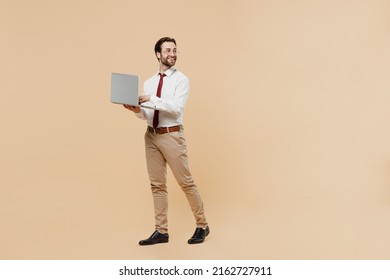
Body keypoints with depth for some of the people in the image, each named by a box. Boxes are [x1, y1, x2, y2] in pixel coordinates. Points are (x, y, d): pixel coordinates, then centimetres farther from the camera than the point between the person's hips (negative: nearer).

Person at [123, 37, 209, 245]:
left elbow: (177, 108, -19)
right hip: (151, 135, 6)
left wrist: (152, 99, -23)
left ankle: (202, 225, 17)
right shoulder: (148, 82, 12)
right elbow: (147, 115, 9)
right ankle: (161, 231, 18)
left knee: (185, 181, 1)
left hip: (172, 135, -5)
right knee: (157, 184, 9)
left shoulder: (181, 80, -4)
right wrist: (137, 110, -12)